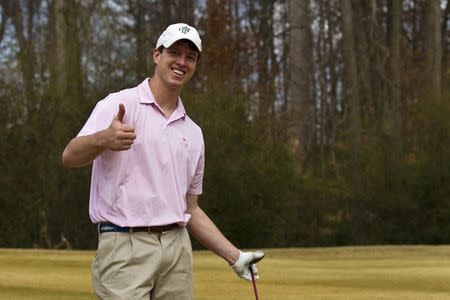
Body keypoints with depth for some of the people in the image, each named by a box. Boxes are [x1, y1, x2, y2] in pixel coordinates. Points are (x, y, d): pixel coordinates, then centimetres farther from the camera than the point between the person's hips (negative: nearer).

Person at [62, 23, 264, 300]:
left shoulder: (193, 133, 18)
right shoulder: (120, 105, -2)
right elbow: (70, 157, -17)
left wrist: (235, 256, 14)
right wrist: (103, 139, -39)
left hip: (178, 249, 6)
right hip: (125, 247, -6)